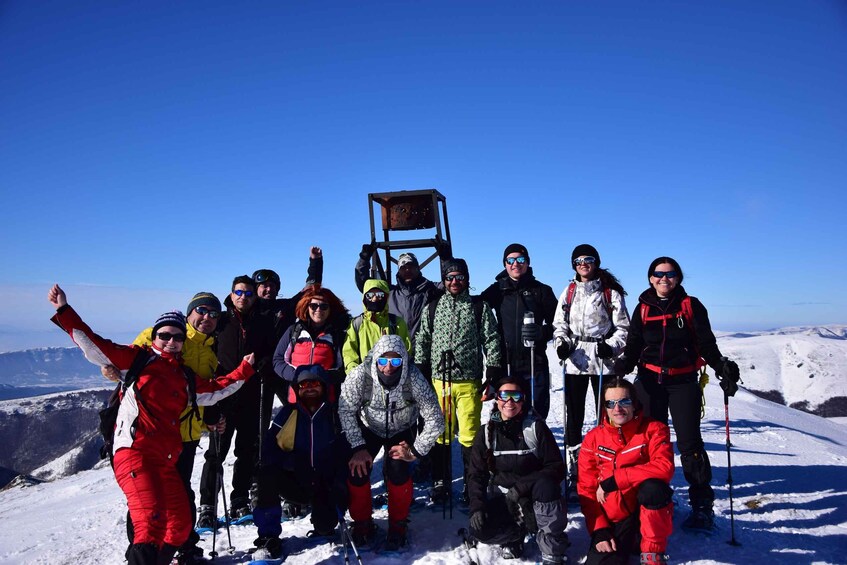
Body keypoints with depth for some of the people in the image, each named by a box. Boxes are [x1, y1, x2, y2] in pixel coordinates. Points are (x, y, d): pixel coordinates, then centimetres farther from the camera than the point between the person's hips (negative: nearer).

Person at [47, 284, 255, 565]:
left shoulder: (185, 376, 20)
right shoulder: (139, 359, 6)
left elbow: (215, 388, 30)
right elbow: (94, 345, 2)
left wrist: (244, 370, 28)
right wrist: (64, 310, -2)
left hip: (166, 461, 7)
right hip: (135, 452, -7)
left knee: (180, 525, 11)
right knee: (151, 521, -22)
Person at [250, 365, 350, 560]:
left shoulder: (335, 414, -1)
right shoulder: (288, 413, -1)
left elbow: (345, 452, -1)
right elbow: (268, 447, -5)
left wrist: (340, 487, -14)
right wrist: (289, 461, -23)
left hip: (325, 487, -1)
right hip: (295, 483, 1)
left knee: (325, 526, -23)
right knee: (267, 474, -27)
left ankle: (323, 523, 17)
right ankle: (268, 538, -15)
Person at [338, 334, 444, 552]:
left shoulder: (414, 379, -34)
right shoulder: (360, 376, -33)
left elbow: (435, 420, -24)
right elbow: (346, 411, -19)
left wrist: (415, 450, -20)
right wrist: (358, 447, -21)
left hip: (402, 431, -1)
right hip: (369, 428, 1)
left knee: (398, 471, -23)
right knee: (357, 469, -18)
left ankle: (398, 525, 4)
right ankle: (363, 523, 9)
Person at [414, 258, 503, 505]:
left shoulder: (479, 306, 7)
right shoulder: (433, 308, 12)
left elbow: (491, 341, 5)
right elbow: (422, 342, 14)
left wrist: (493, 377, -1)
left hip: (469, 381, -2)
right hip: (439, 380, 2)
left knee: (470, 435, -2)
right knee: (440, 433, 5)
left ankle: (472, 485, 13)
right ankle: (441, 483, 19)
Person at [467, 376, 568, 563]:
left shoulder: (536, 427, -9)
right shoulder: (486, 432, -1)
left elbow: (556, 467, -13)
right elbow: (476, 475, 1)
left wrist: (522, 487, -24)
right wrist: (477, 507, -16)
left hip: (533, 497, -2)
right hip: (502, 498, 2)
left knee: (546, 484, -36)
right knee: (479, 528, -26)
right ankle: (516, 535, 7)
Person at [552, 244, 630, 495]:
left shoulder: (611, 292, 4)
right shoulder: (569, 291, 12)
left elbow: (623, 327, 3)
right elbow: (559, 324, 14)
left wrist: (611, 346, -13)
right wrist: (561, 343, -4)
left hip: (603, 360, -2)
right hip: (575, 360, 2)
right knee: (573, 418, 3)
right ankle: (573, 476, 10)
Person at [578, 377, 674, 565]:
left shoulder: (654, 429, -6)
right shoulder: (593, 438, 0)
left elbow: (664, 467, -24)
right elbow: (586, 489, 1)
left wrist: (612, 481, -24)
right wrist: (599, 529, -10)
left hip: (650, 511, -1)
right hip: (612, 521, 1)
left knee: (654, 487, -33)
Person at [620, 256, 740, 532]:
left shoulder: (691, 305, 3)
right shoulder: (643, 308, 9)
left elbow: (707, 343, 1)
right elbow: (633, 346, 9)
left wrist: (721, 366, -16)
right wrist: (622, 367, -8)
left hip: (683, 381, -2)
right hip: (650, 380, 2)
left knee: (689, 443, -6)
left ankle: (702, 505, 2)